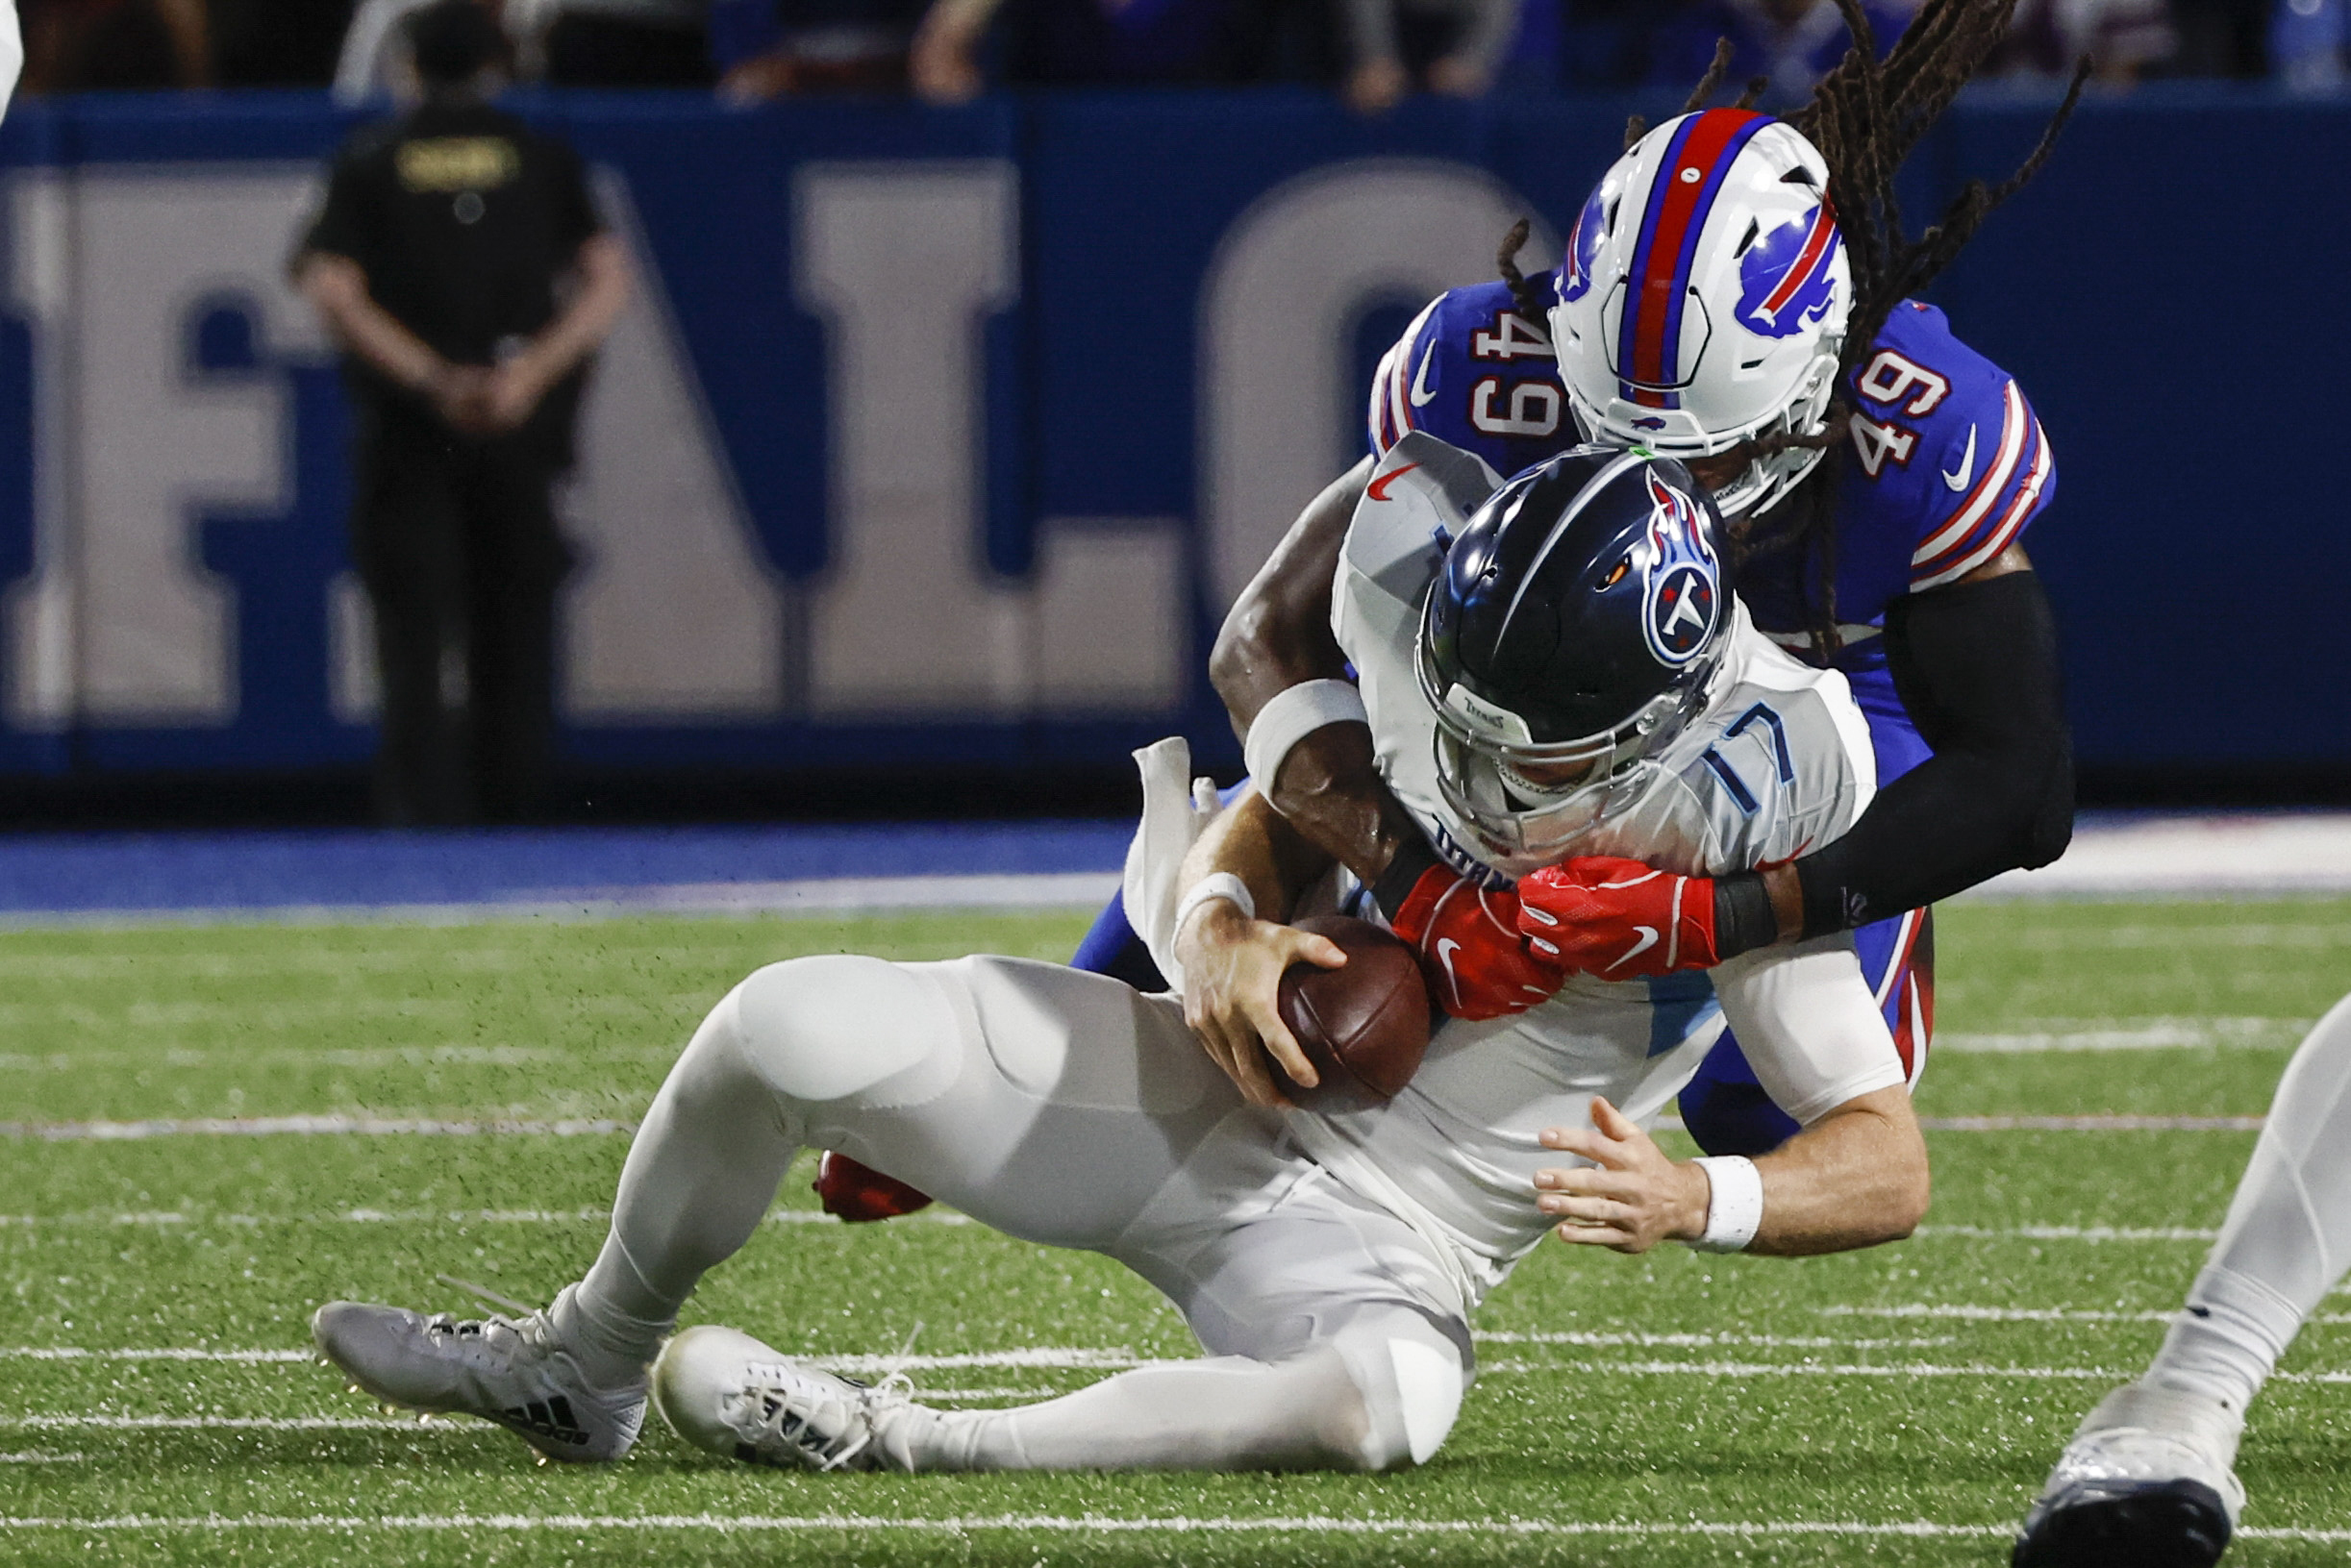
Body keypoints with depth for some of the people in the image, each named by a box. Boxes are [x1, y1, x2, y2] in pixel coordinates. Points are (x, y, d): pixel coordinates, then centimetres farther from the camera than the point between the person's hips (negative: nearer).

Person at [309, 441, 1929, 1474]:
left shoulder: (1746, 847, -20)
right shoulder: (1433, 635, -8)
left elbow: (1889, 1164, -15)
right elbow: (1255, 836, 6)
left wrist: (1699, 1199, -35)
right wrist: (1221, 930, -19)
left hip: (1378, 1254, -4)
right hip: (1215, 1095, 4)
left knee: (1383, 1399, -42)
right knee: (791, 1027, -17)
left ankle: (888, 1447, -29)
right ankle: (587, 1363, 10)